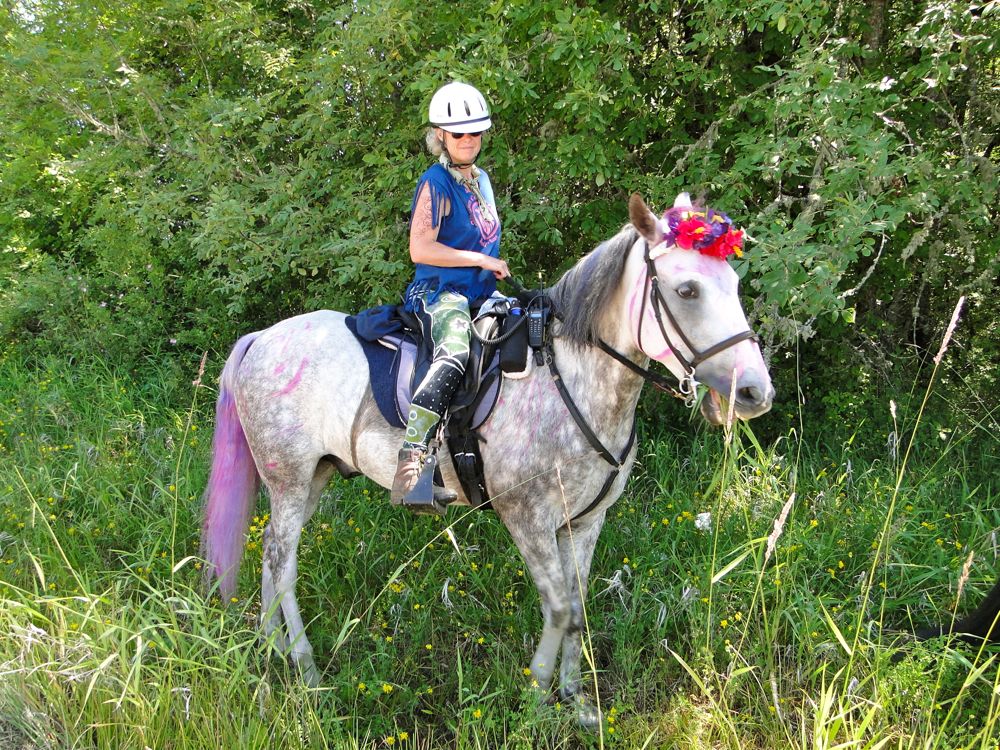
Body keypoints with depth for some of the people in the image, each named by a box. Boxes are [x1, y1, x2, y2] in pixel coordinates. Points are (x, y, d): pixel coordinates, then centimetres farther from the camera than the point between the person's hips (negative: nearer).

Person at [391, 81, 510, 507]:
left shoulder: (481, 179, 19)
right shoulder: (436, 183, -8)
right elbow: (420, 249, -16)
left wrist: (496, 276, 17)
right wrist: (483, 260, -14)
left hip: (479, 295, 10)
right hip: (438, 292, -10)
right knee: (454, 353, -38)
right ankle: (411, 458, -44)